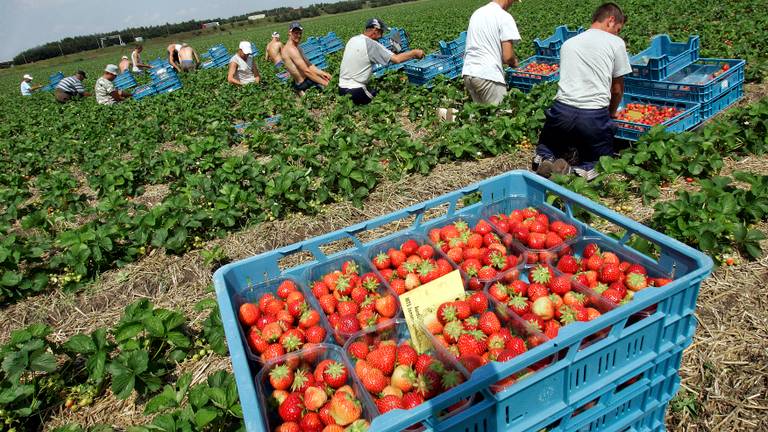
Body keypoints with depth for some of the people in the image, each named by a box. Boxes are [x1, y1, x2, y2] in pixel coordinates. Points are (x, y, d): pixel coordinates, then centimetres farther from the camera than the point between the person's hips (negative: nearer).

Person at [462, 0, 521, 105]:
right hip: (489, 76, -7)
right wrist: (514, 62, 10)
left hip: (468, 73, 7)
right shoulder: (505, 18, -7)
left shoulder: (476, 13, 14)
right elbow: (507, 57, -13)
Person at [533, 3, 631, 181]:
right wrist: (612, 113, 33)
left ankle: (546, 160, -9)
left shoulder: (568, 43, 20)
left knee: (545, 147, 28)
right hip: (595, 115, -2)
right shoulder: (616, 43, 7)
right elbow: (617, 89, 13)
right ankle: (580, 171, -16)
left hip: (563, 109, 3)